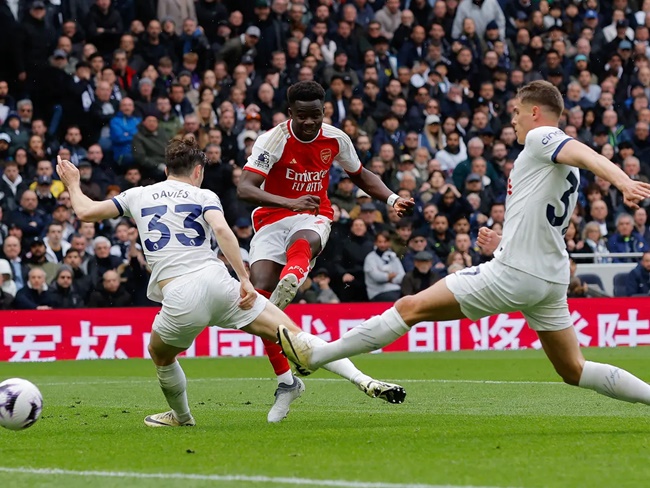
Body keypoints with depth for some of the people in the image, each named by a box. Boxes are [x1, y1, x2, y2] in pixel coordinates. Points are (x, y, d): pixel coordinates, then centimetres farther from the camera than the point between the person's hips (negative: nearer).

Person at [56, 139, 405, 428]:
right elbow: (222, 230, -5)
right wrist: (244, 280, -10)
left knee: (160, 355, 33)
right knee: (294, 335, -1)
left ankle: (181, 416, 46)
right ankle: (363, 380, -15)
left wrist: (72, 184, 43)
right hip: (216, 282, 0)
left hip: (179, 299, 1)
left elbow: (86, 212, 24)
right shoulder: (203, 196, 15)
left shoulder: (138, 195, 21)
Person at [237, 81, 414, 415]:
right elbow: (244, 188, -25)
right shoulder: (273, 140, -14)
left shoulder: (335, 139, 0)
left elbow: (360, 175, 20)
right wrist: (290, 203, -39)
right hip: (272, 218, -1)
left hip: (313, 217, 1)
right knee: (260, 293, -17)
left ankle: (289, 281, -74)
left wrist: (392, 199, 3)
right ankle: (284, 379, -9)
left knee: (302, 244, -38)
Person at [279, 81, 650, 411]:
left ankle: (315, 354, 3)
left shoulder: (542, 138, -5)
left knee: (411, 307, -2)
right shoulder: (568, 172, 22)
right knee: (574, 370, 12)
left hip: (512, 274, -9)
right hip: (551, 278, 9)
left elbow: (585, 154, -26)